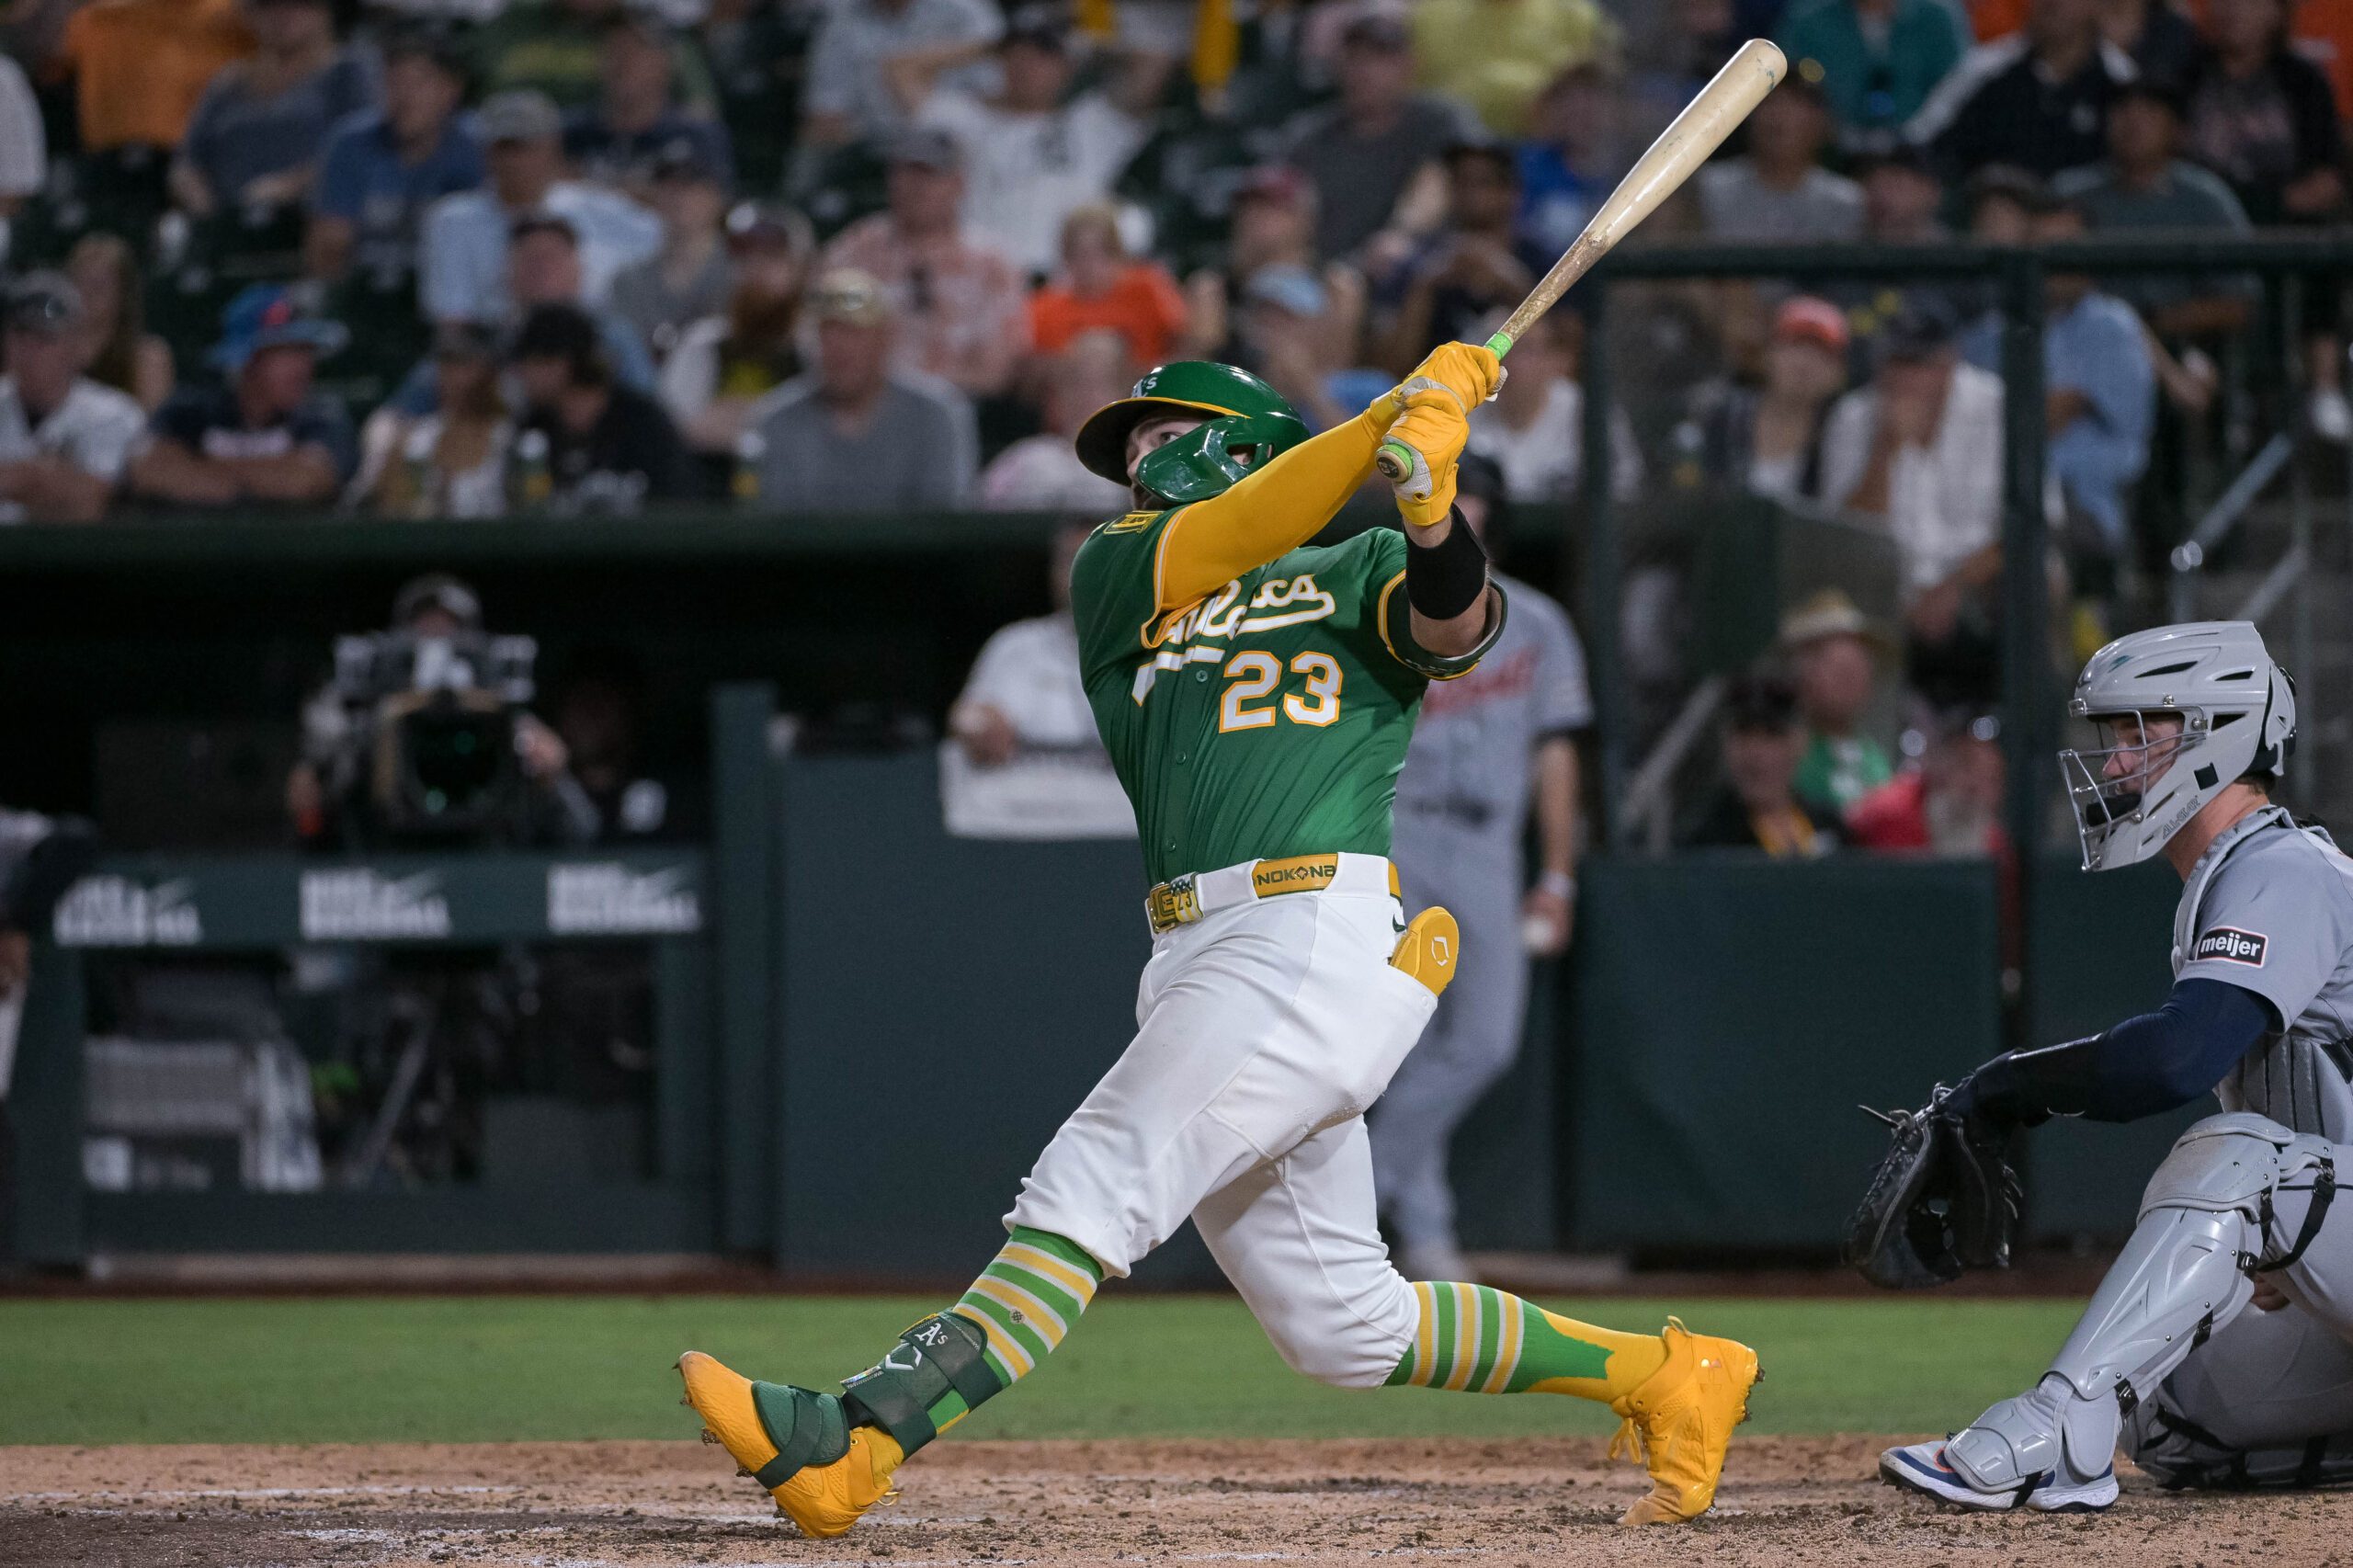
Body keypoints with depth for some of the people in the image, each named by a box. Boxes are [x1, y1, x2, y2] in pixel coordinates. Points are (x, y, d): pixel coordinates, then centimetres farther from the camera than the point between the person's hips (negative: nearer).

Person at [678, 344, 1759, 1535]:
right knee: (1342, 1327, 6)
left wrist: (1430, 510, -28)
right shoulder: (1117, 571, 22)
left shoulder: (1358, 574, 13)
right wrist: (1388, 420, -6)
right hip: (1195, 965, 6)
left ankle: (849, 1445, -30)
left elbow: (1457, 628, -7)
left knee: (1092, 1186, -19)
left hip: (1320, 936, -6)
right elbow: (1213, 543, 3)